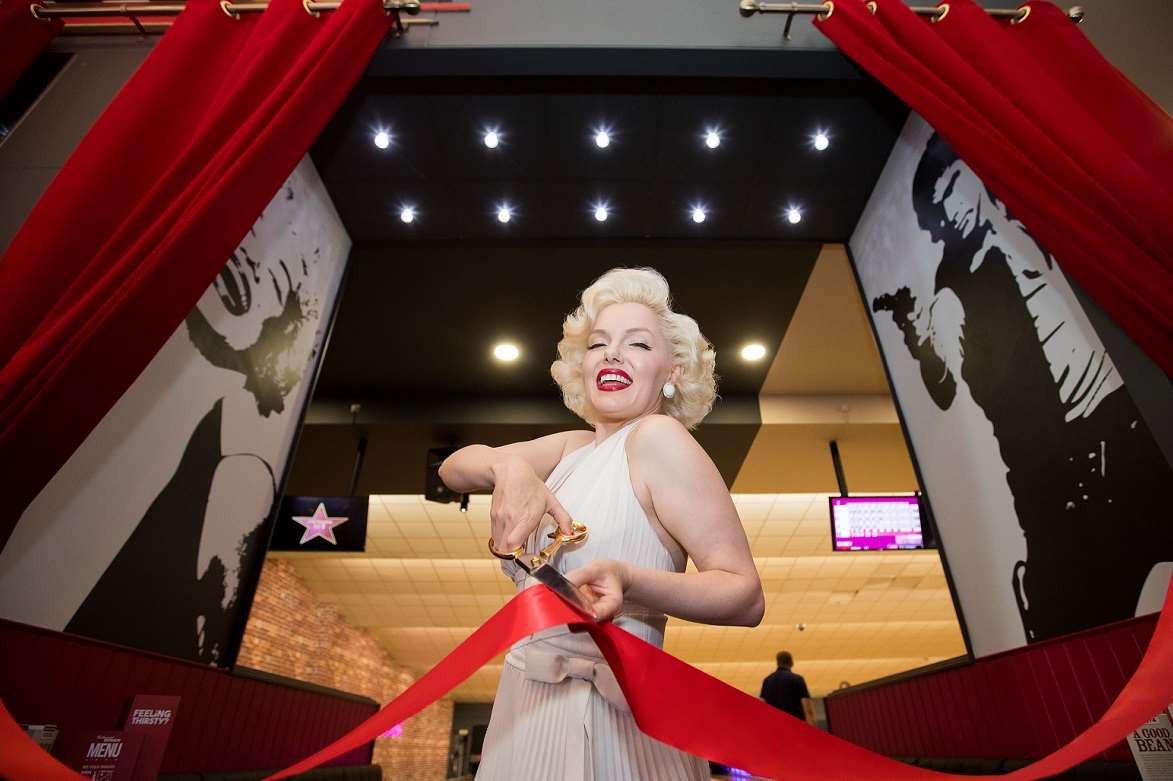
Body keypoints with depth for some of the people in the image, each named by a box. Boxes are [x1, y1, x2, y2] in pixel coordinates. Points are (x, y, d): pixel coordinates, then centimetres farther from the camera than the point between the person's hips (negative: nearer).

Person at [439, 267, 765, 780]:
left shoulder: (658, 436, -16)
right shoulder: (574, 448, 5)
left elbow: (746, 596, -19)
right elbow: (454, 468, 3)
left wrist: (628, 581, -36)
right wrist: (508, 467, -18)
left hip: (608, 722, -7)